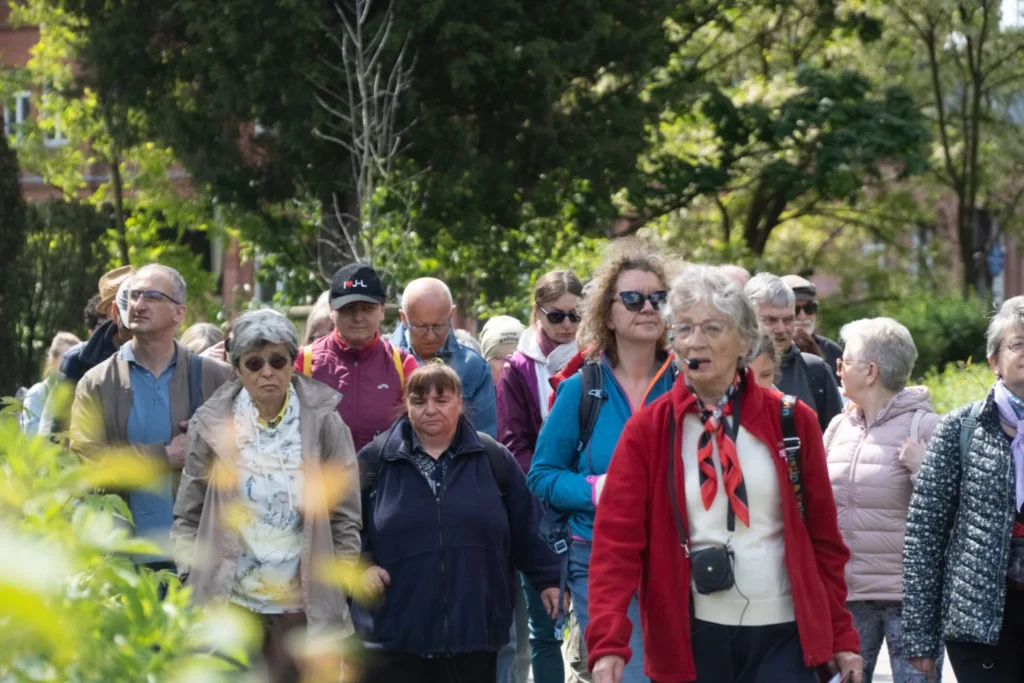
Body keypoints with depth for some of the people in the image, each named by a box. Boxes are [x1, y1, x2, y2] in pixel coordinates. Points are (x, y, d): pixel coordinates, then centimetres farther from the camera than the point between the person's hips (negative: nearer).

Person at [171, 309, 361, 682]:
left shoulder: (323, 423, 0)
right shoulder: (212, 425, 2)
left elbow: (346, 516, 4)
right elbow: (188, 516, 7)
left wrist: (336, 590, 1)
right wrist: (194, 581, 0)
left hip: (303, 604, 0)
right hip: (229, 599, 0)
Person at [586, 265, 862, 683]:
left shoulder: (791, 420, 3)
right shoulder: (647, 430, 0)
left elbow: (823, 537, 9)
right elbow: (617, 539, -7)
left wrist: (840, 636, 8)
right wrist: (608, 643, -19)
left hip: (784, 636, 0)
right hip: (691, 640, 0)